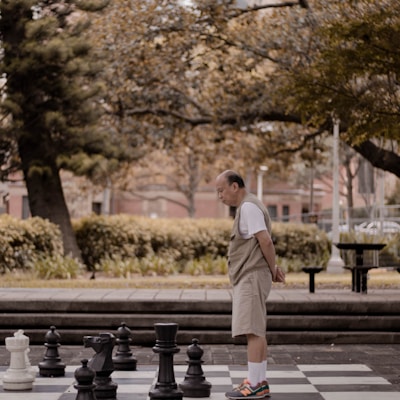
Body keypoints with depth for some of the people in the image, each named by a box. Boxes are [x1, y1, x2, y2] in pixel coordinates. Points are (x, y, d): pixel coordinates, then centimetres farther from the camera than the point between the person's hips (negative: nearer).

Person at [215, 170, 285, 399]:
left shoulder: (249, 207, -13)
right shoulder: (249, 206, 19)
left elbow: (265, 241, -19)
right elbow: (263, 242, 19)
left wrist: (273, 270, -8)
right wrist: (274, 269, 8)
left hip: (252, 277, -11)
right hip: (248, 278, 11)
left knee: (252, 330, -11)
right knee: (256, 331, 11)